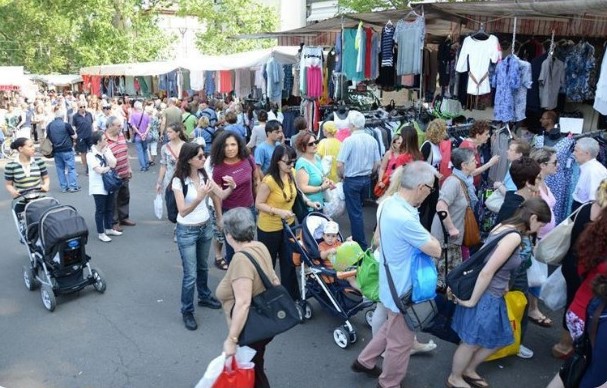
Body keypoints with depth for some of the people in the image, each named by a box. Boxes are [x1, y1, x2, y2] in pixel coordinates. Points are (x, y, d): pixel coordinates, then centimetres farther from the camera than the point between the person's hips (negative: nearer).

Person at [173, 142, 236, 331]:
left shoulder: (204, 175, -4)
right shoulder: (179, 181, -20)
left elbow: (220, 195, -5)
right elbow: (183, 211, -27)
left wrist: (231, 187, -27)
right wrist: (199, 197, -43)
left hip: (205, 227, 6)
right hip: (187, 231, -5)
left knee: (203, 266, 24)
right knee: (190, 274, 0)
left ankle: (204, 297, 45)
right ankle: (187, 312, 17)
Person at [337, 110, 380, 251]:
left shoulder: (349, 140, -17)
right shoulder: (372, 140, -1)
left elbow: (340, 164, -19)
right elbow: (377, 163, 4)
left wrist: (343, 176, 0)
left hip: (352, 180, -6)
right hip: (366, 180, 6)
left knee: (355, 213, 3)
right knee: (358, 210, 22)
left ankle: (361, 246, 7)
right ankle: (357, 239, 35)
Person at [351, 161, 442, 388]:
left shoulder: (388, 203, -5)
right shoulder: (404, 219, -35)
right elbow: (436, 250, -25)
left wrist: (422, 236, 0)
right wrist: (429, 237, -4)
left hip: (393, 283, 9)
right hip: (402, 289, -9)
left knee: (392, 328, 30)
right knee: (401, 341, 14)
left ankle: (364, 361, 44)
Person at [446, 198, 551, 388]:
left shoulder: (502, 227, 4)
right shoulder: (514, 237, -24)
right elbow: (487, 272, -26)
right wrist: (472, 301, -17)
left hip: (492, 295, 9)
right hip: (485, 297, -9)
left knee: (499, 339, 23)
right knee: (471, 343, 13)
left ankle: (469, 370, 42)